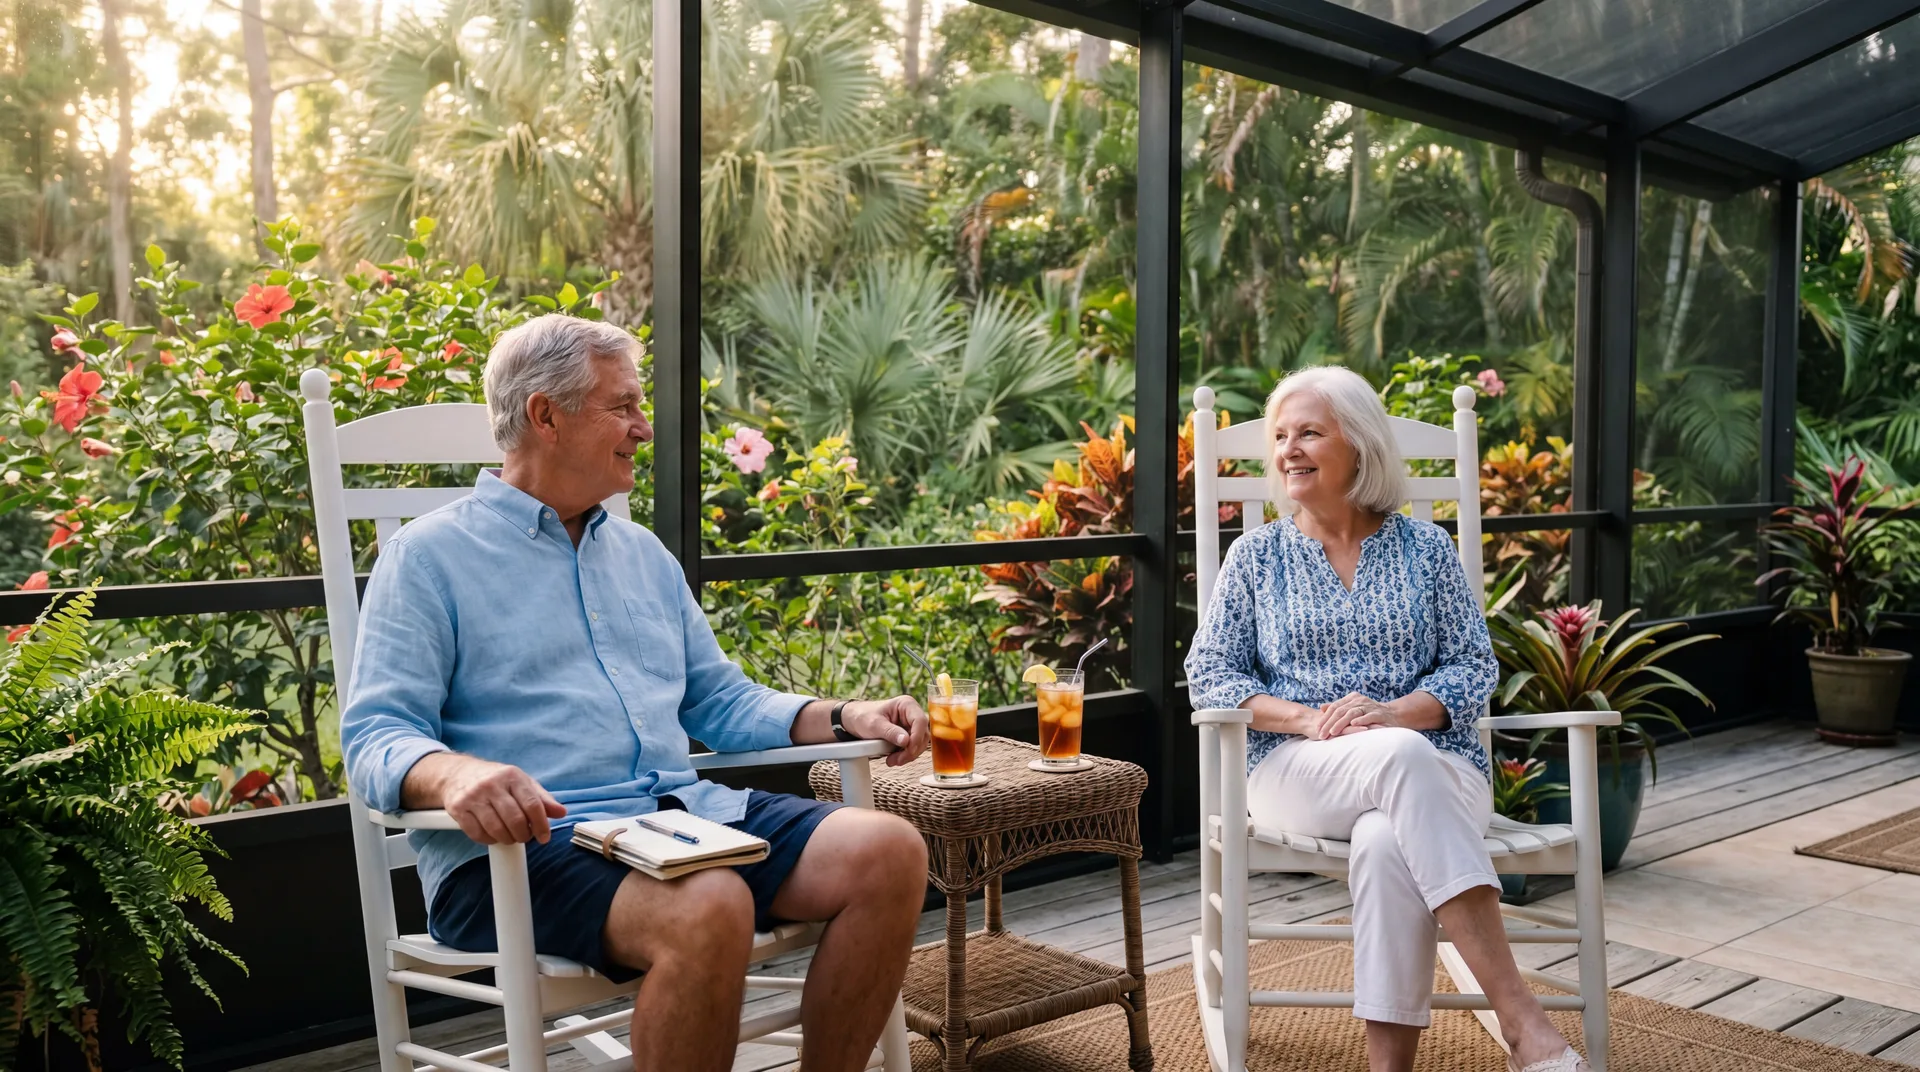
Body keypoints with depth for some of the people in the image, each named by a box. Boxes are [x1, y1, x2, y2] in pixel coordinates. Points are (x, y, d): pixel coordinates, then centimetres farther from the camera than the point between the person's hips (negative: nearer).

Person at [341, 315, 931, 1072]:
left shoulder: (642, 553, 22)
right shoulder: (429, 555, 3)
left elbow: (723, 702, 24)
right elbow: (375, 737, -7)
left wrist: (844, 719, 7)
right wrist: (454, 774, -31)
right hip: (523, 847, -6)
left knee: (890, 853, -15)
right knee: (709, 911, -36)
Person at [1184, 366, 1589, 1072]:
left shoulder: (1425, 547, 13)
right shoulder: (1256, 555, 14)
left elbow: (1474, 668, 6)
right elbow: (1209, 674, 6)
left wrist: (1393, 711, -15)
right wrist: (1305, 718, -12)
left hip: (1435, 770, 1)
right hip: (1297, 772, 0)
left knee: (1387, 842, -38)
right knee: (1401, 758, -37)